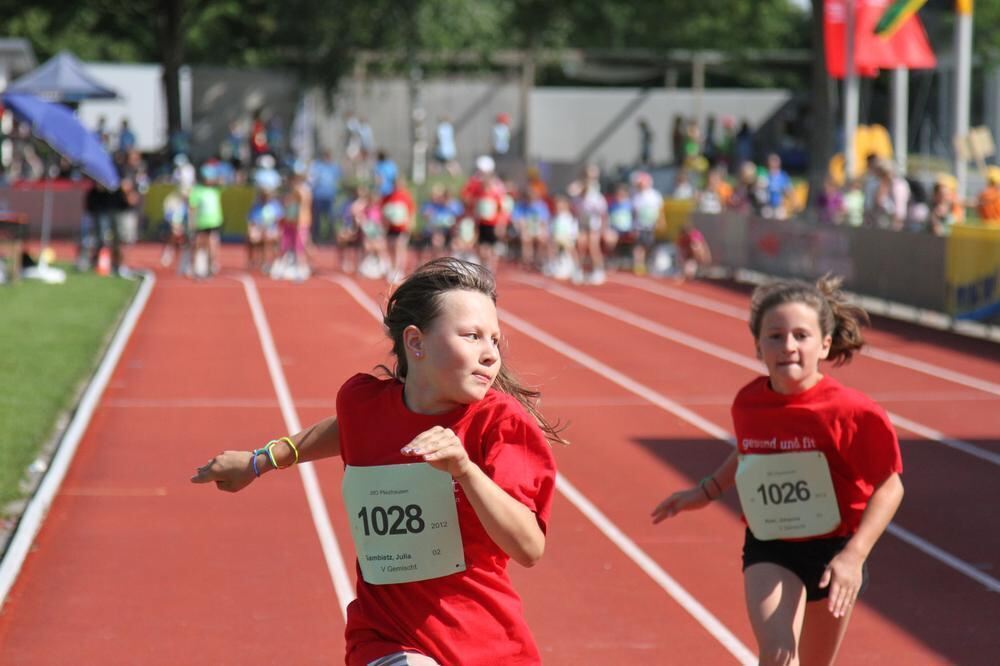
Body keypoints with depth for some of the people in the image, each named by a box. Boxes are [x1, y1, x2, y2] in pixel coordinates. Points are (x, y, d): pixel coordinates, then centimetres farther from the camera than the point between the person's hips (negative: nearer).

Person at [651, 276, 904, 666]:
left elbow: (889, 488, -15)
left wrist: (853, 556, -23)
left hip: (833, 550, -1)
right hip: (768, 551, 1)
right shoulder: (748, 404, -8)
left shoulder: (851, 412, -21)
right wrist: (706, 492, 13)